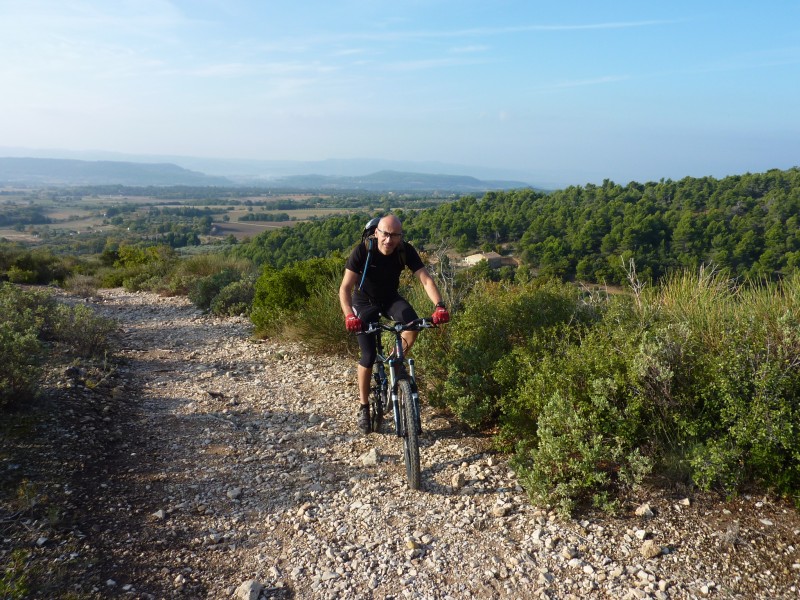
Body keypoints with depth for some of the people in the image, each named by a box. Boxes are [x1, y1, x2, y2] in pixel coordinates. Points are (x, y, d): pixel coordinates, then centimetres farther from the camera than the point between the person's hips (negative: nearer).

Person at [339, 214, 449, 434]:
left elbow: (426, 279, -26)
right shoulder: (362, 251, -28)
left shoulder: (406, 251, -21)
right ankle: (363, 406, 11)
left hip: (390, 298, 2)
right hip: (365, 302, -2)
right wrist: (349, 315, -49)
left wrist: (439, 305, -43)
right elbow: (345, 288, -31)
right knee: (368, 356, -10)